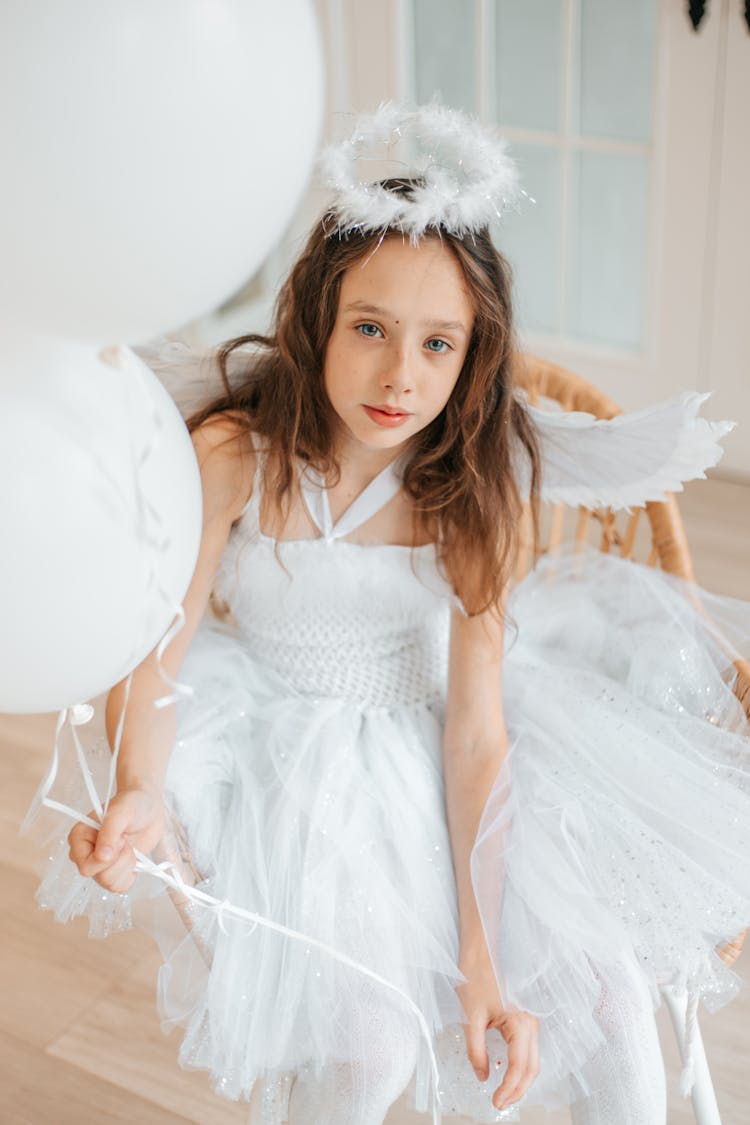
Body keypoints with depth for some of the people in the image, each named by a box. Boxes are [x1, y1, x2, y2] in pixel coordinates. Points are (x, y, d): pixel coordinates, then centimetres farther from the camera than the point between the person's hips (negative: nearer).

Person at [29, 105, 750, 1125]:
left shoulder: (479, 485, -14)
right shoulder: (233, 456, -20)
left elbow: (475, 725, -17)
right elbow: (151, 656, -17)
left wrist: (484, 958, -22)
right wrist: (137, 794, -39)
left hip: (432, 758, 2)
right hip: (281, 755, -2)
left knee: (608, 991, -6)